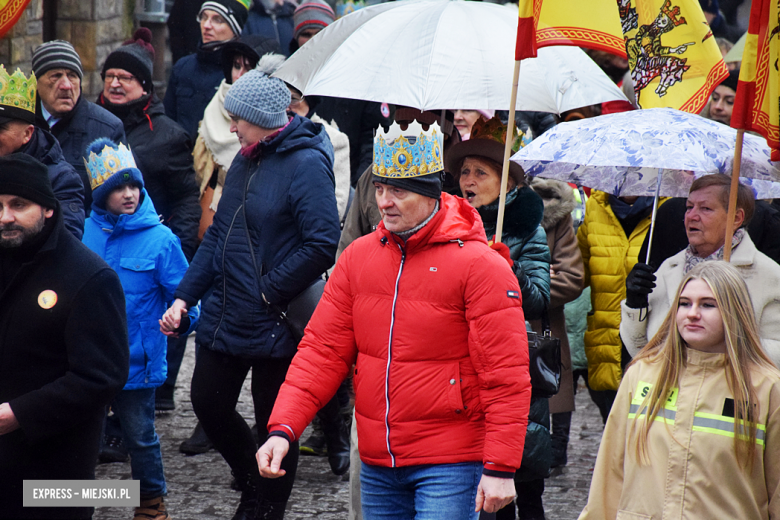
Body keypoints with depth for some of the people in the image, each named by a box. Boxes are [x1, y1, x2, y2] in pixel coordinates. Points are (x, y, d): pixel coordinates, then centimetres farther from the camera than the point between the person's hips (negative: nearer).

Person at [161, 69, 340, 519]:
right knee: (209, 404, 15)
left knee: (274, 424, 5)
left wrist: (268, 292, -18)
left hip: (274, 324, -9)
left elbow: (323, 245, -24)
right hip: (224, 314, 9)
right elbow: (219, 235, 17)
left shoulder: (306, 164, -16)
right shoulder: (245, 161, 11)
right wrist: (185, 296, 11)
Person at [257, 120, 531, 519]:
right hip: (377, 464, 6)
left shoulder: (479, 265, -10)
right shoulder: (358, 256, 7)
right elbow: (323, 349, 5)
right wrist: (283, 429, -7)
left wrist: (500, 468, -16)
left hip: (449, 463, -6)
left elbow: (506, 376, -12)